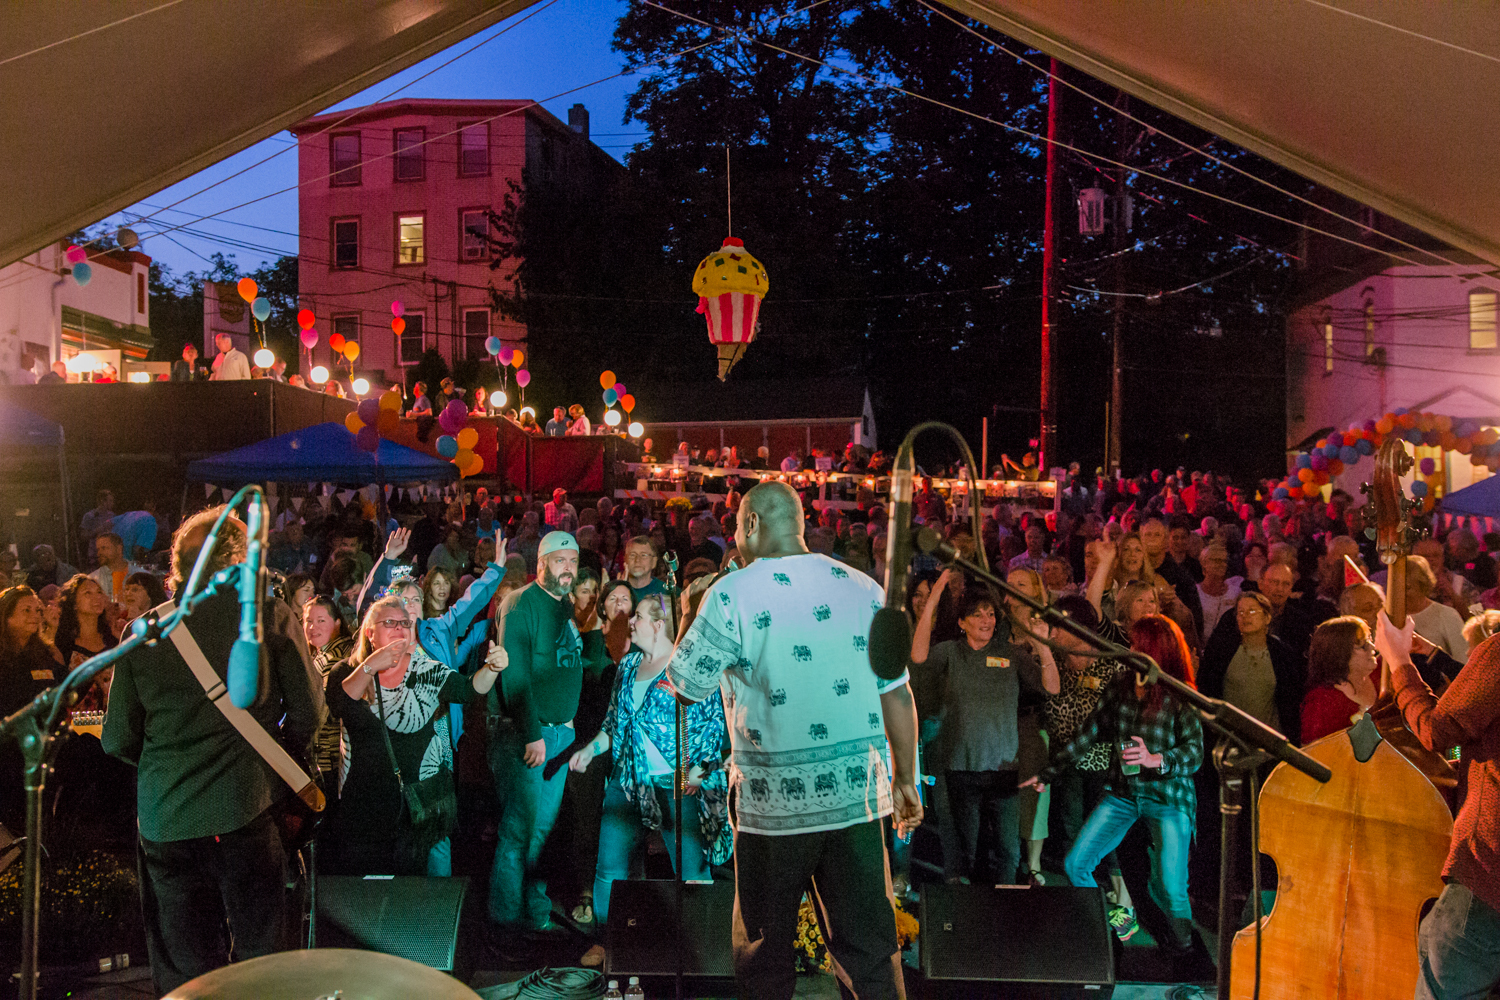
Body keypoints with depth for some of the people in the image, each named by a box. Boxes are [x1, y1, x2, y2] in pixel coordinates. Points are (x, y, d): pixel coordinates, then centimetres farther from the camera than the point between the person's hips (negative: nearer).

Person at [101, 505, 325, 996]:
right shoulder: (269, 615, -2)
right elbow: (307, 712, -1)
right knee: (262, 955, 9)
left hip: (164, 820, 2)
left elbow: (119, 740, 7)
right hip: (245, 809, -2)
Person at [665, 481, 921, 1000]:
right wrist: (905, 779, 15)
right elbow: (898, 696, 5)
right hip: (858, 794, 4)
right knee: (870, 944, 13)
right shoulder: (864, 588, 4)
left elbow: (682, 685, -2)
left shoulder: (732, 594, -9)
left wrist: (692, 611, 12)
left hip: (776, 801, -3)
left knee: (764, 950, 14)